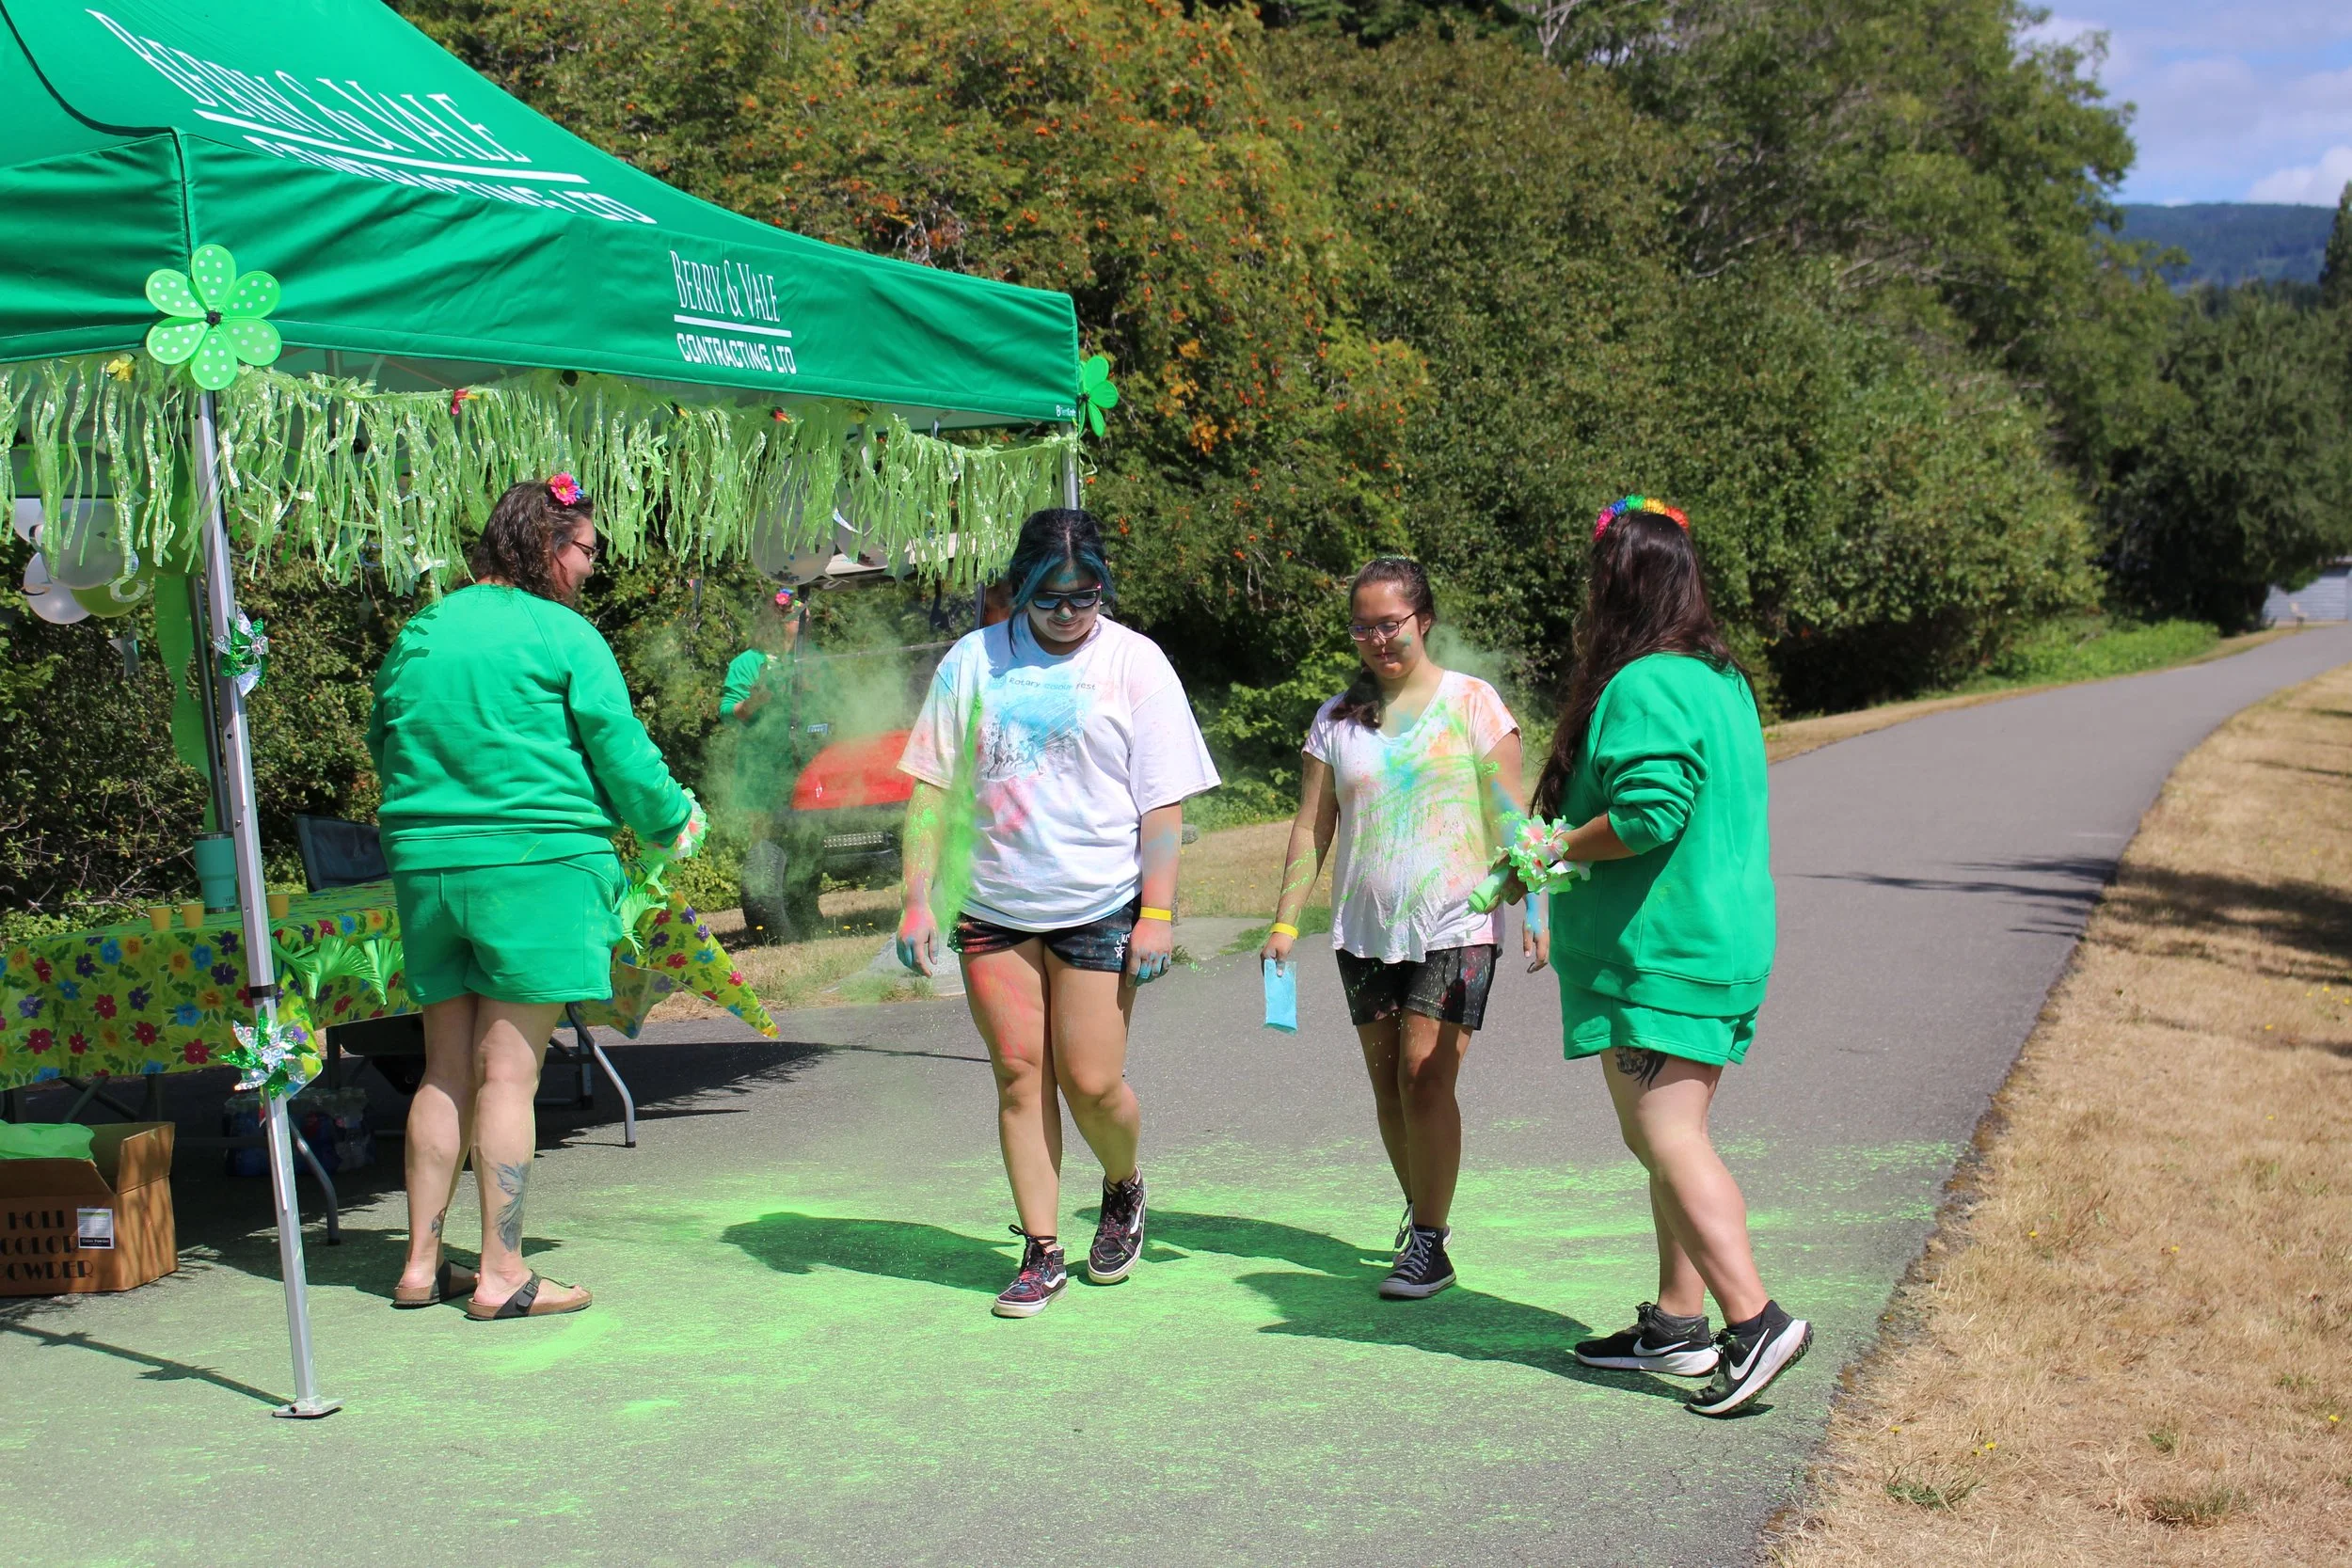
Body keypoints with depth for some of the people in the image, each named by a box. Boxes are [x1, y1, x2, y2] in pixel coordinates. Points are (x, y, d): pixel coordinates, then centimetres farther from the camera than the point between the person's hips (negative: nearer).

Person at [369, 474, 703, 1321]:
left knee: (445, 1072, 13)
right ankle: (502, 1275, 1)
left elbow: (383, 747, 20)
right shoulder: (561, 635, -7)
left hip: (427, 868, 6)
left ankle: (422, 1263, 17)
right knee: (509, 1073, -3)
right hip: (535, 868, -6)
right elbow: (620, 749, -6)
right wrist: (670, 817, 11)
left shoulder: (418, 635, 12)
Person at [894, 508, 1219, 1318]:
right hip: (993, 908, 2)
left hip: (1100, 908, -2)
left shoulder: (1135, 663, 1)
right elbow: (932, 785, 6)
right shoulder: (974, 660, 5)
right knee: (1018, 1075, 2)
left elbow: (1162, 802, -1)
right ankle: (1041, 1253, 12)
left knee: (1091, 1082, -4)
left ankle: (1124, 1190, 28)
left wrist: (1158, 912, -7)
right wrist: (918, 899, 0)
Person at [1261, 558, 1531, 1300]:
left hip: (1453, 926, -4)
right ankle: (1421, 1211, 26)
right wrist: (1286, 921, 3)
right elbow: (1312, 826, 9)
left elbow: (1506, 816, -1)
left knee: (1426, 1075, -12)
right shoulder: (1337, 718, 9)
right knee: (1388, 1081, 8)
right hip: (1365, 931, 4)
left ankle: (1430, 1244, -5)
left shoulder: (1471, 701, 0)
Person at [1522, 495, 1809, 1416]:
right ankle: (1678, 1323, 22)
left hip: (1658, 952, -10)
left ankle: (1755, 1321, -15)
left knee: (1669, 1142, -10)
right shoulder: (1722, 682, 15)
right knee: (1669, 1139, 16)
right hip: (1723, 939, 10)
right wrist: (1575, 844, 21)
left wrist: (1563, 847, -9)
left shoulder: (1642, 687, -16)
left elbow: (1649, 814, -26)